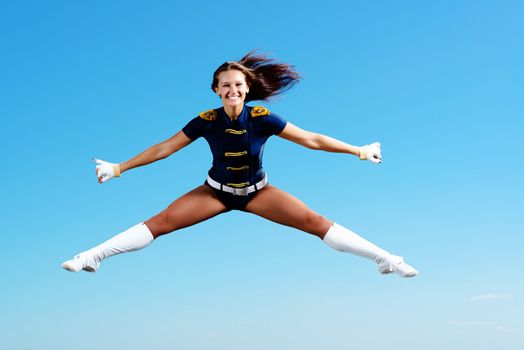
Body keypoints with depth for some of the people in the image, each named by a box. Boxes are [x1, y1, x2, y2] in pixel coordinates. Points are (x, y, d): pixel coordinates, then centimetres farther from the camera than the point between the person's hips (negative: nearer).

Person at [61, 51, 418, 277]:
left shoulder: (262, 118, -21)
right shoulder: (207, 120, -18)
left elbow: (311, 139, -15)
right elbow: (164, 148, -10)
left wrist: (359, 150, -14)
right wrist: (119, 168, -9)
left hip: (257, 190, -1)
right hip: (217, 190, 1)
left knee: (314, 221, -15)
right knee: (161, 221, -13)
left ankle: (386, 259, -12)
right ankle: (92, 257, -11)